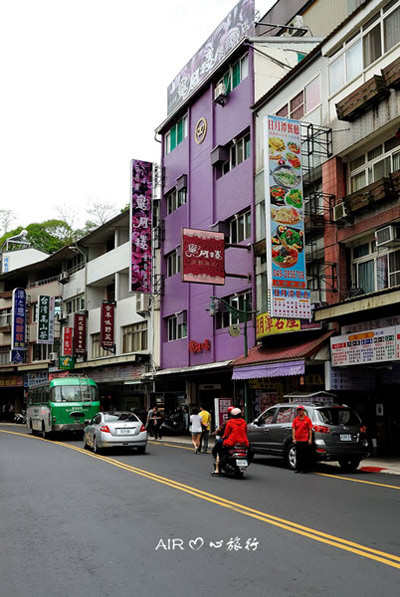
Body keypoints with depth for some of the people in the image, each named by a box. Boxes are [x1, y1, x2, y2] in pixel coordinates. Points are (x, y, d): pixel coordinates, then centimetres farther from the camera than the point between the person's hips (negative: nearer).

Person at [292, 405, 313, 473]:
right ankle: (298, 468, 17)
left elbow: (310, 430, -1)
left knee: (306, 455, 0)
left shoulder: (307, 419, 0)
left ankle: (305, 469, 9)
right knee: (298, 455, 9)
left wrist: (310, 439, -7)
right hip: (298, 441, 3)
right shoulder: (295, 420, 9)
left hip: (305, 440, -3)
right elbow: (293, 429, 6)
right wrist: (293, 438, -3)